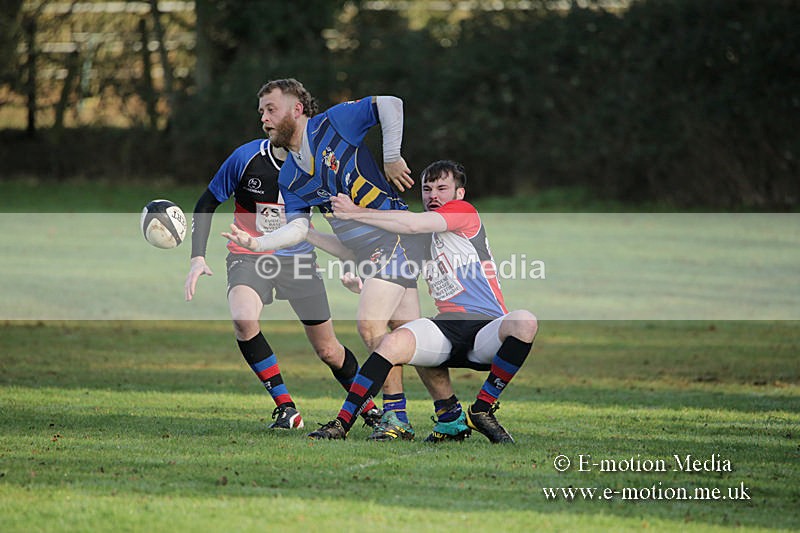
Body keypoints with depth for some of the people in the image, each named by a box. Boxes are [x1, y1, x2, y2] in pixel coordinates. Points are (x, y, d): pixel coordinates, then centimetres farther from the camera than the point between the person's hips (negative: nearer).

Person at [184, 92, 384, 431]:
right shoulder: (246, 158, -14)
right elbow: (207, 205, -2)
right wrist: (198, 258, -11)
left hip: (299, 258, 1)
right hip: (250, 256, -1)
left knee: (328, 351, 5)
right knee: (243, 318, -31)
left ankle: (367, 406, 33)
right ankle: (286, 409, -20)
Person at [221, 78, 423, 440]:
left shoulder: (334, 123, -7)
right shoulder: (289, 179, 11)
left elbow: (390, 105, -10)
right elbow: (298, 227, 2)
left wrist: (391, 159, -11)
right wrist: (256, 243, -13)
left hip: (393, 232, -8)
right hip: (366, 250, 8)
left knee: (371, 324, -18)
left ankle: (396, 414, -12)